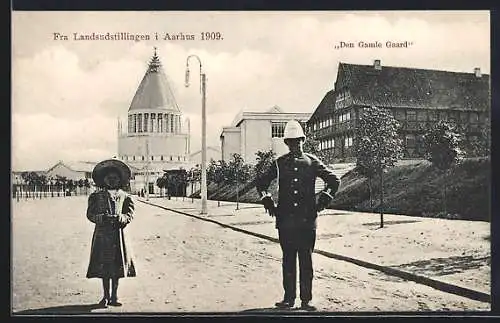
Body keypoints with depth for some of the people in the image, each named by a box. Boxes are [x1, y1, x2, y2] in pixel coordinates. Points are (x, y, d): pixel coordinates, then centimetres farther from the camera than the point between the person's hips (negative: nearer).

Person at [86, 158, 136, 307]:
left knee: (117, 265, 3)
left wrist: (120, 218, -15)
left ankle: (114, 297, 14)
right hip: (102, 233, -1)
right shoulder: (97, 196, 5)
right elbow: (90, 214, 2)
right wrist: (102, 218, -16)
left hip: (118, 233, 1)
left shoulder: (123, 196, 8)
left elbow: (129, 215, 5)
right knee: (103, 266, 1)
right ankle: (106, 296, 13)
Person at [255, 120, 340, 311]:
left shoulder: (312, 162, 6)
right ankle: (288, 298, 13)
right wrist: (267, 201, 6)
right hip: (285, 220, 1)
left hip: (307, 219, -1)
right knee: (288, 260, 6)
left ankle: (306, 300, 9)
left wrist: (323, 200, 2)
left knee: (306, 260, 3)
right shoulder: (279, 163, 8)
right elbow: (260, 183, 17)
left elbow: (333, 181, 10)